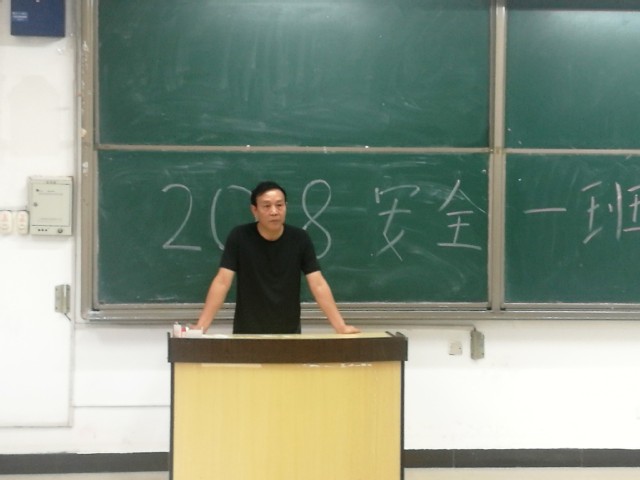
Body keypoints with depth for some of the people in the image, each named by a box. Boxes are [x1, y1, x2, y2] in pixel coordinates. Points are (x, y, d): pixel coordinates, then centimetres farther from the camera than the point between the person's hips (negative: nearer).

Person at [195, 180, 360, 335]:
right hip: (247, 332, -1)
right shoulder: (239, 237, -10)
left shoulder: (300, 239, -6)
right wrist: (201, 327, -24)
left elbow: (318, 285, -9)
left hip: (289, 332, 1)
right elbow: (222, 282, -14)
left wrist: (341, 327, -19)